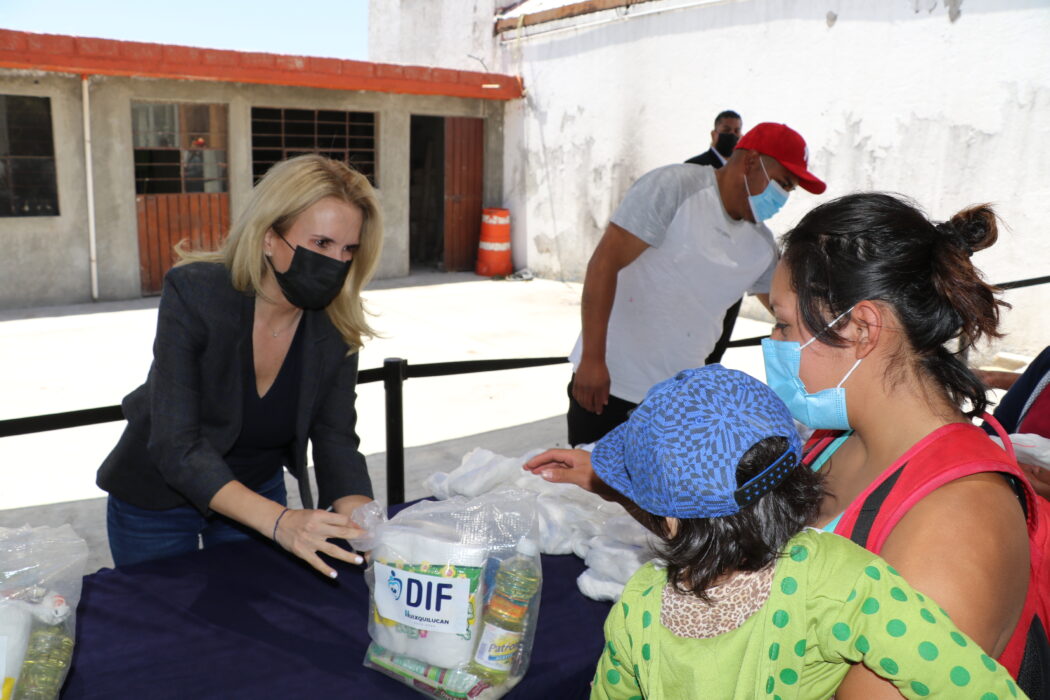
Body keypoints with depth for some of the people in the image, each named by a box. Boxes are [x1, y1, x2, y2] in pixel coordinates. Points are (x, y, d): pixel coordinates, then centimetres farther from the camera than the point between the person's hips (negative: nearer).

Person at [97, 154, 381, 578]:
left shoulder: (336, 327, -18)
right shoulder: (193, 294, -29)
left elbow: (336, 440, -16)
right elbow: (177, 446, -34)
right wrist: (279, 521, -46)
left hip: (258, 489, 3)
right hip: (157, 499, -3)